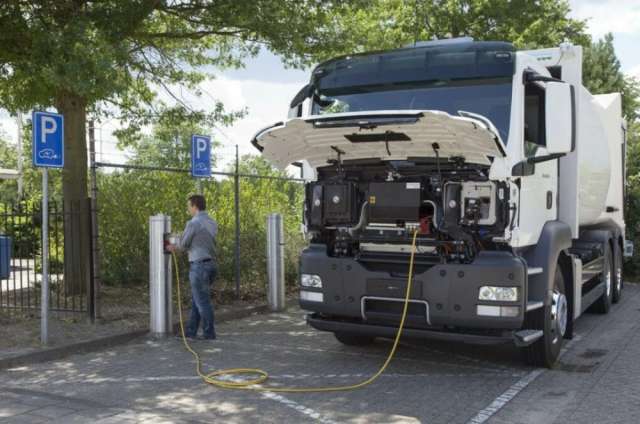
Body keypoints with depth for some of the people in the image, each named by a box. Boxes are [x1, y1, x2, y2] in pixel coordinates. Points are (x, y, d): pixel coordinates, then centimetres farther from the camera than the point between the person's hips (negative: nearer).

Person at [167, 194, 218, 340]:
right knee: (197, 300, 16)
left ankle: (209, 333, 8)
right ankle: (190, 331, 21)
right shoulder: (213, 224, 11)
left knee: (202, 301, 1)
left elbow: (182, 244, -4)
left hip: (199, 266, -8)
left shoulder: (193, 223, -15)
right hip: (210, 265, 8)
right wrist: (176, 247, 24)